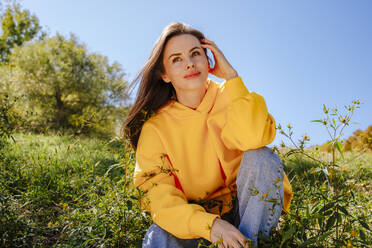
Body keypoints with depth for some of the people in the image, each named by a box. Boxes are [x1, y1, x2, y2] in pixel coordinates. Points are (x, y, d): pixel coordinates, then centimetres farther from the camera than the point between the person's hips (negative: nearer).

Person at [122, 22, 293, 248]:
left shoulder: (227, 97, -6)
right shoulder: (155, 127, -7)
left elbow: (254, 138, -29)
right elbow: (158, 193, -14)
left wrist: (231, 75, -22)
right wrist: (209, 223, -31)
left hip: (246, 212, 1)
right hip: (194, 220, 0)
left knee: (261, 158, -26)